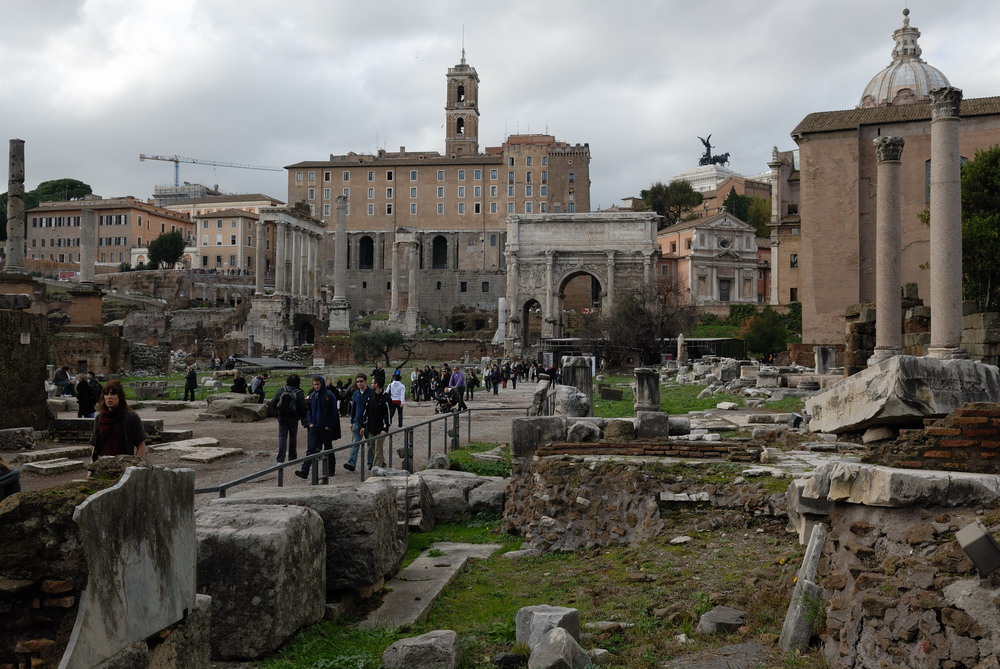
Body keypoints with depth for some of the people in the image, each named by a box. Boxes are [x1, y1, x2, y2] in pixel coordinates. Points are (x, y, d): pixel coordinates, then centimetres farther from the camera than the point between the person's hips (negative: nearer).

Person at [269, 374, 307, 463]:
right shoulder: (299, 393, -8)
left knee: (282, 438, 0)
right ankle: (292, 457, 24)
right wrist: (304, 420, 0)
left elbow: (272, 404, -2)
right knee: (293, 437, 16)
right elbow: (303, 408, -8)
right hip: (293, 419, 0)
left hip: (282, 418, 1)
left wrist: (277, 411, 16)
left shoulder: (281, 391, -3)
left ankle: (280, 459, -10)